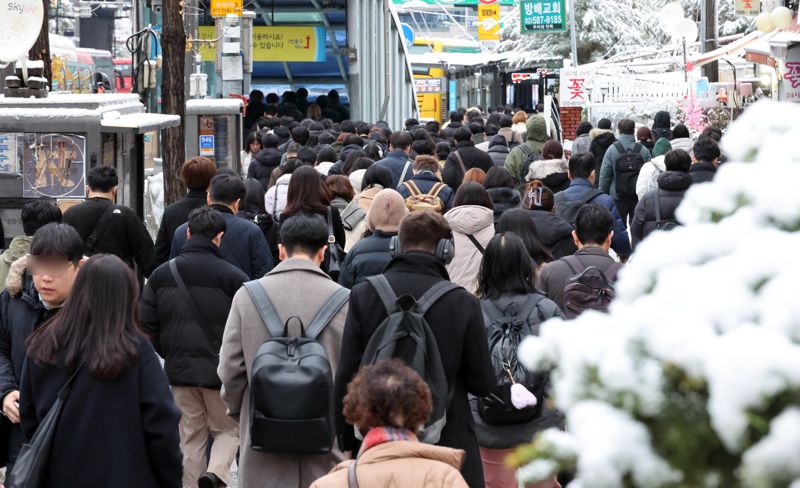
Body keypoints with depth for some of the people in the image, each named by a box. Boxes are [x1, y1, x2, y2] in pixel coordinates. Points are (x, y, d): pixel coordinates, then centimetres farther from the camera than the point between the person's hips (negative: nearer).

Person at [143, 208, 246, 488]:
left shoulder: (162, 275, 1)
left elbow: (147, 325, 3)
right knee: (229, 429, 12)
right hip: (222, 370, -3)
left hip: (179, 370, 3)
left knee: (190, 436, 14)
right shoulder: (232, 276, -11)